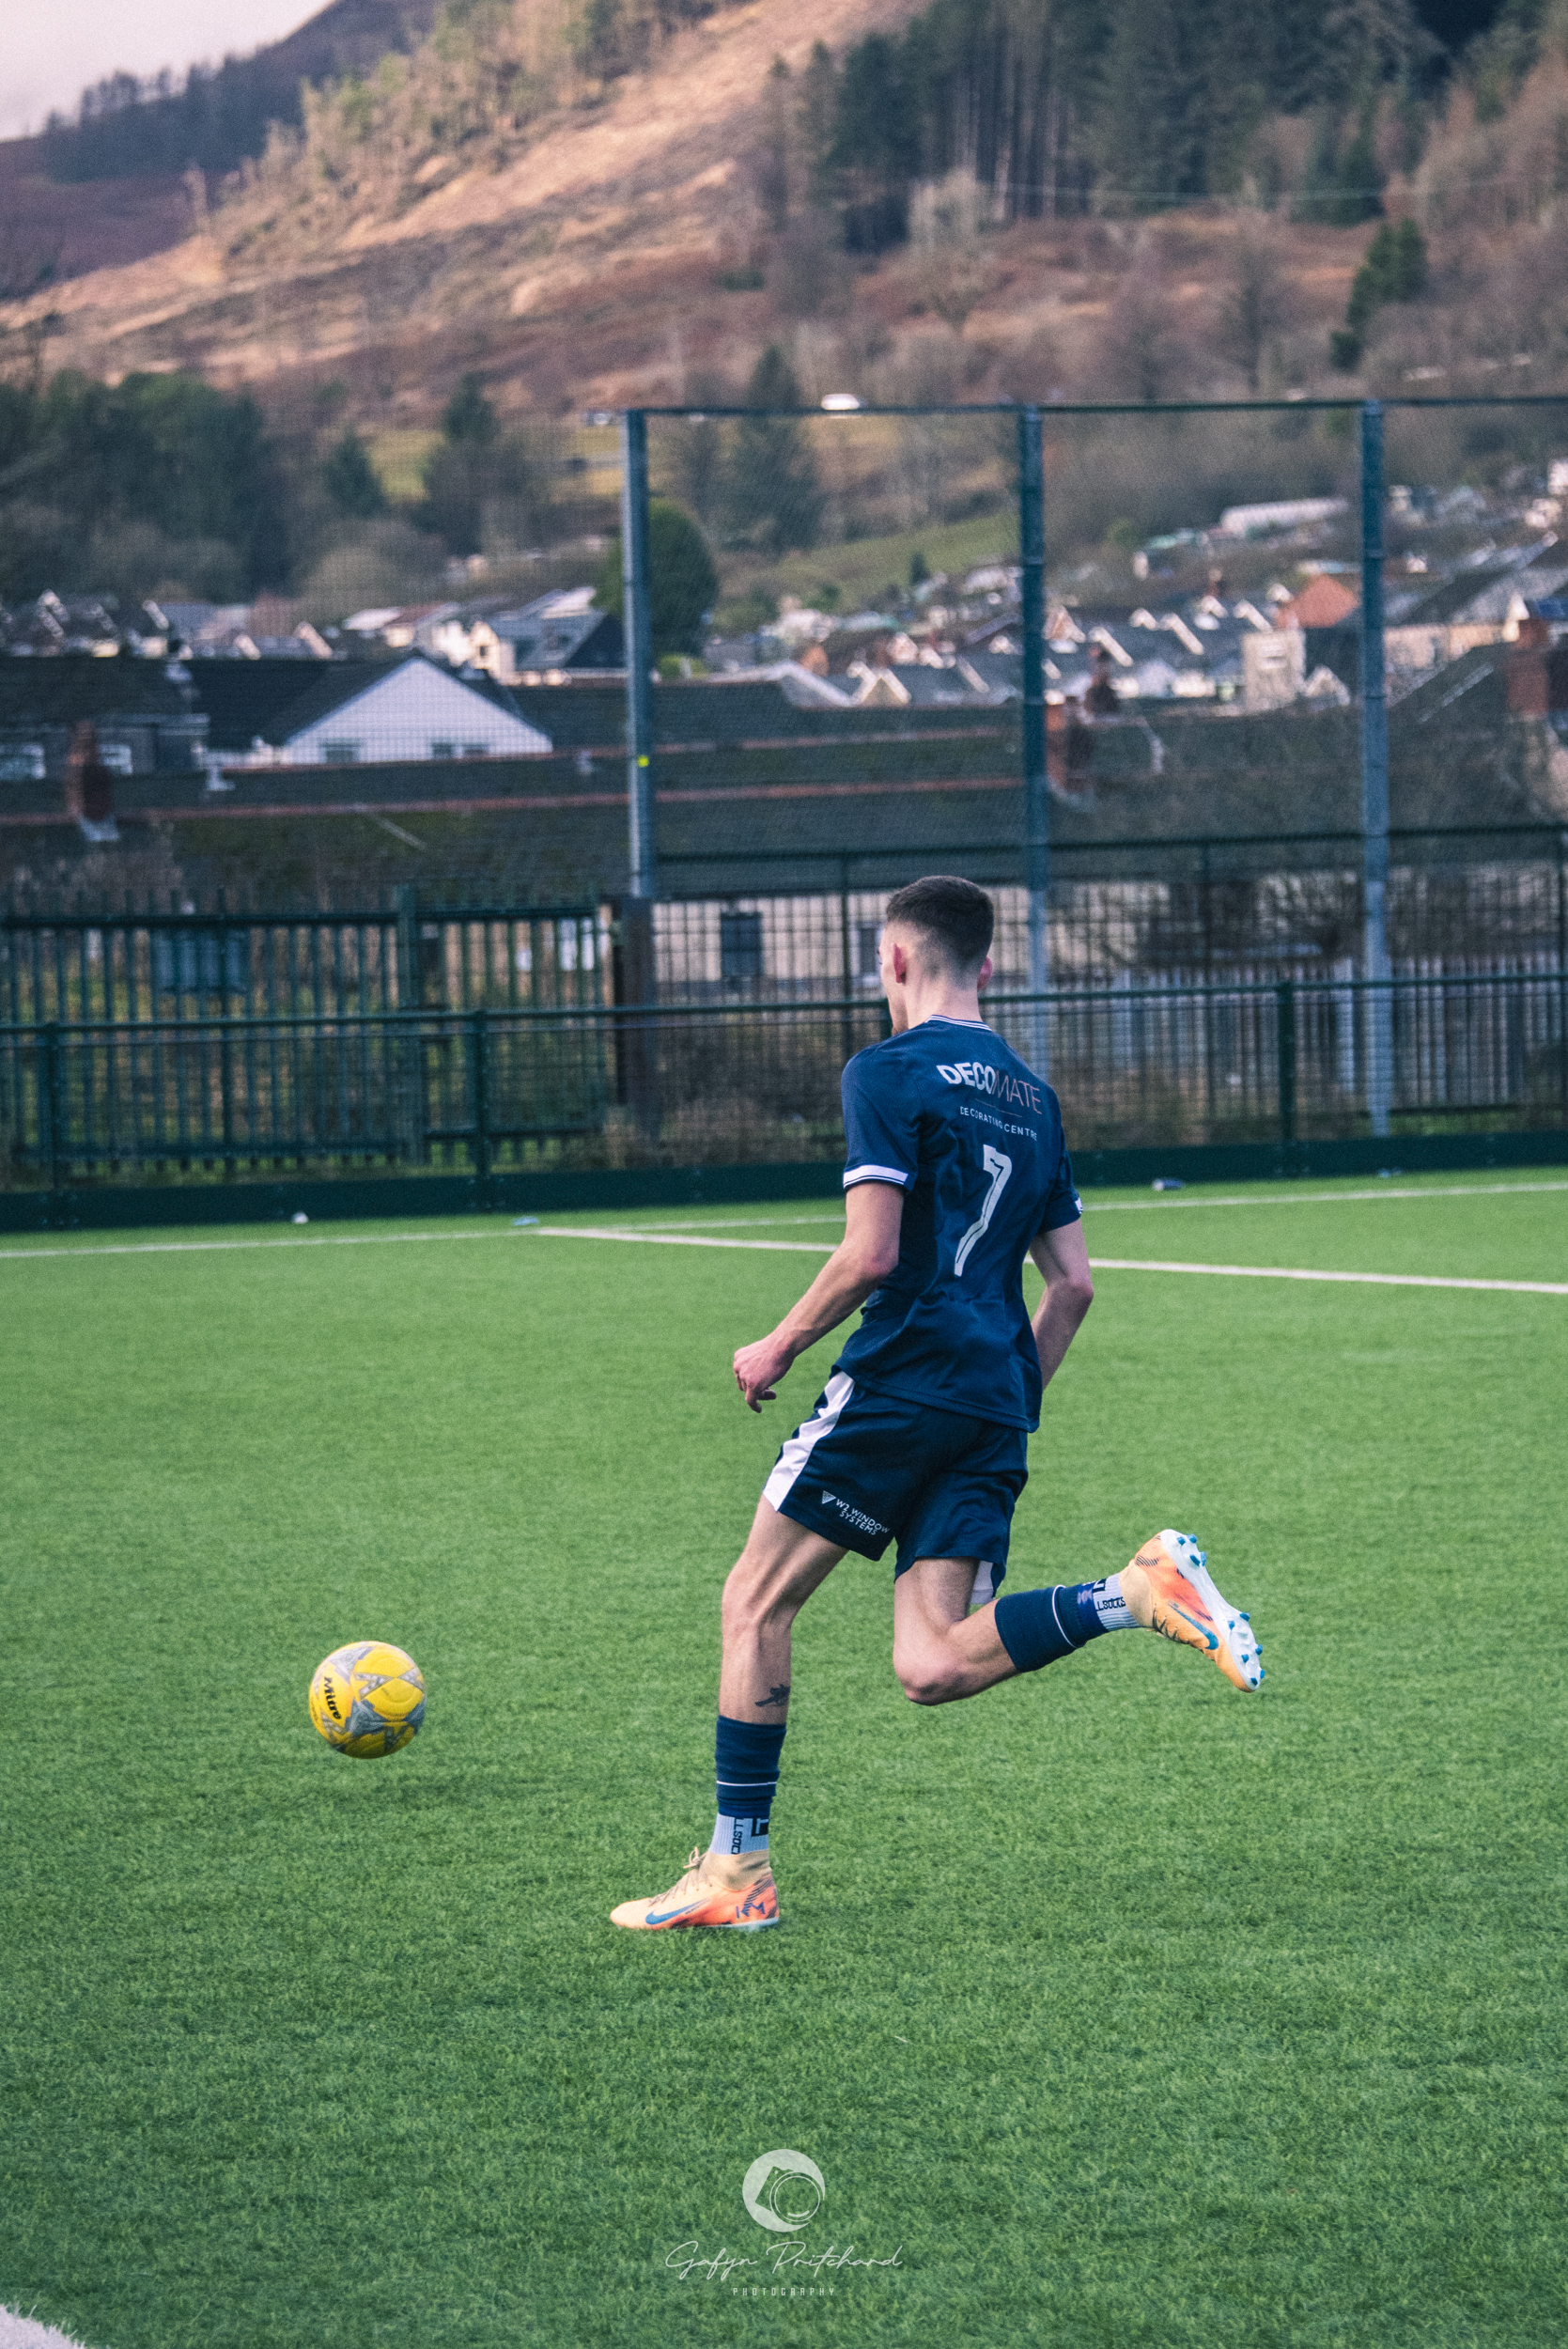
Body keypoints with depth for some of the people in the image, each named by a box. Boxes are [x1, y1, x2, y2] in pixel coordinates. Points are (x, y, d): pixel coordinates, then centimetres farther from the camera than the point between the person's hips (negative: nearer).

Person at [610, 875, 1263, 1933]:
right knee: (935, 1669, -1)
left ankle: (736, 1871, 4)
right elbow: (1072, 1282, 18)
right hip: (995, 1411, 7)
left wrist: (778, 1348, 0)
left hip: (899, 1385, -7)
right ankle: (1142, 1592, -18)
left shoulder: (891, 1072, -4)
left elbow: (871, 1254, -13)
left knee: (756, 1606, 6)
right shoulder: (1031, 1093, 20)